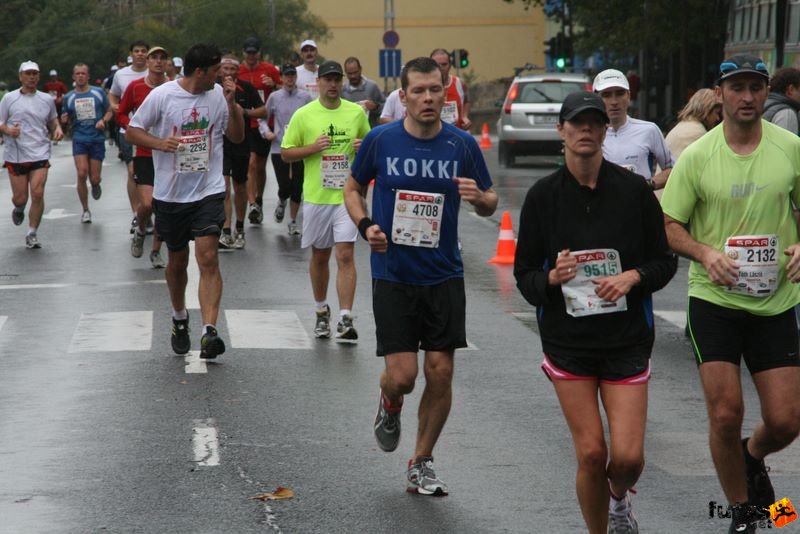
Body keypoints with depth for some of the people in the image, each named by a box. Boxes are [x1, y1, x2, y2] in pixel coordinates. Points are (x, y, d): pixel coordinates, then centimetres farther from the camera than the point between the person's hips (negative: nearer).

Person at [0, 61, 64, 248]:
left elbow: (53, 121, 22)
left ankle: (32, 234, 2)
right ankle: (18, 210, 40)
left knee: (37, 194, -12)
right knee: (20, 197, 2)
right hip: (15, 154, -1)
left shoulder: (47, 99, 9)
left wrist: (57, 129, 0)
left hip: (39, 155, 1)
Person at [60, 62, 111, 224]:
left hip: (97, 139, 0)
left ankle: (96, 184, 40)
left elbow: (109, 112, 9)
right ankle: (85, 210, -1)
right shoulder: (69, 97, 5)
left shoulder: (98, 93, 1)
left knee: (94, 178, 0)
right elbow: (67, 119, 14)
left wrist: (103, 120, -12)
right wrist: (64, 120, -9)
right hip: (79, 139, 0)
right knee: (82, 174, -15)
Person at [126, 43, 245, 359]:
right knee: (177, 262, 14)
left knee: (208, 259, -15)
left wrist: (232, 104, -6)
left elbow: (237, 137, 10)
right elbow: (132, 131, -1)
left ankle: (210, 333, -22)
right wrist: (159, 143, -19)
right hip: (170, 193, 0)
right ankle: (179, 319, 39)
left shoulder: (218, 95, 3)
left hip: (208, 192, 0)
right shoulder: (161, 95, -6)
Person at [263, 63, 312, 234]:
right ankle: (281, 203, 31)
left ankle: (293, 222, 18)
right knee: (285, 187, -5)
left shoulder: (305, 97, 1)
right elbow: (264, 117, 12)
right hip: (279, 148, 0)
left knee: (297, 188, 2)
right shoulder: (274, 97, 2)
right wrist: (266, 131, -5)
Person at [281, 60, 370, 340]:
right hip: (316, 195, 1)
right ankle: (322, 312, 31)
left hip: (347, 194, 0)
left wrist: (363, 147, -5)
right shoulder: (303, 115, 0)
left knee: (345, 255, -11)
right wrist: (313, 147, -13)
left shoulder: (357, 112, 5)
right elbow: (285, 153, 3)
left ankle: (345, 319, -14)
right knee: (319, 256, 12)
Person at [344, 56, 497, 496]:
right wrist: (365, 225, -8)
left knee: (440, 372, 0)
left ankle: (421, 464, 17)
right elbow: (353, 188, 10)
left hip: (444, 275, 2)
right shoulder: (380, 140, -5)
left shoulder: (463, 145, -2)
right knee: (402, 375, -8)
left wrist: (479, 198, -16)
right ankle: (390, 405, 30)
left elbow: (489, 204, 9)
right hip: (392, 275, -2)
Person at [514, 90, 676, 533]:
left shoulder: (634, 191, -3)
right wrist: (553, 277, -19)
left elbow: (665, 261, 5)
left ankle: (619, 498, 30)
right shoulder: (543, 196, -2)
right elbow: (524, 275, 2)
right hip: (567, 340, 0)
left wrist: (632, 276, -14)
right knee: (591, 452, -4)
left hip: (627, 338, 0)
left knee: (628, 457, -6)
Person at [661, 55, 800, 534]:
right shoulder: (697, 156, -4)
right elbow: (669, 226, 1)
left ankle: (753, 457, 37)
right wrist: (705, 253, -17)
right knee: (726, 414, -5)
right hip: (715, 301, -1)